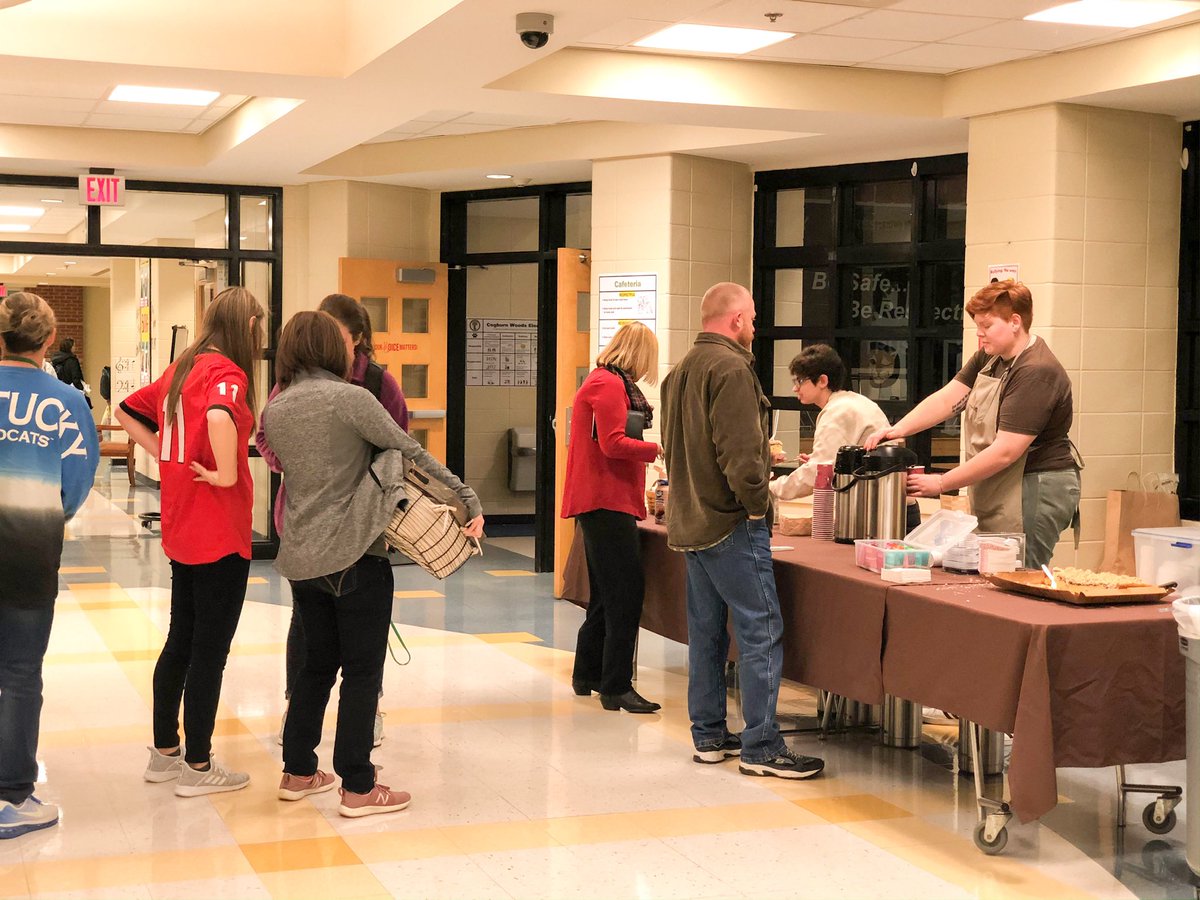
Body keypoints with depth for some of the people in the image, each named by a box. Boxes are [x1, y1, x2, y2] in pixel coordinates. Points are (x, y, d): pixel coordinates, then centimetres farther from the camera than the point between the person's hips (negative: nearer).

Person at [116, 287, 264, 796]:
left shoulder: (181, 370, 11)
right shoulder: (226, 373, -16)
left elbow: (127, 411, 22)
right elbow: (218, 418, -38)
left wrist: (163, 452, 14)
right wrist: (227, 473, -24)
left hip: (181, 532, 9)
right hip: (220, 534, -9)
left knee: (180, 643, 18)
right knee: (210, 650, 1)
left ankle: (164, 753, 27)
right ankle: (197, 768, 9)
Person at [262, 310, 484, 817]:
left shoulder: (274, 410, 6)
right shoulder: (350, 398, -13)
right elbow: (412, 452, -13)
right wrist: (467, 499, -10)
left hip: (302, 558, 7)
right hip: (355, 553, -6)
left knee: (318, 663, 19)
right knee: (362, 671, 2)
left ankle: (297, 772, 25)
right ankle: (357, 788, 5)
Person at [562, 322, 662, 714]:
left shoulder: (603, 381, 21)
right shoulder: (609, 385, -13)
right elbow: (613, 444, -21)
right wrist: (660, 450, -14)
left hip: (603, 502, 11)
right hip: (607, 501, -11)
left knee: (607, 593, 18)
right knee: (625, 593, -12)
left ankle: (587, 675, 27)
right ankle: (616, 687, -11)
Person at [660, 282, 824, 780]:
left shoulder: (681, 370, 16)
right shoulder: (730, 367, -15)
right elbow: (740, 449, -22)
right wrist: (757, 503, -12)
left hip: (691, 519, 10)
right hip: (730, 521, -10)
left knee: (706, 630, 13)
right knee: (760, 631, -7)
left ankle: (708, 735, 19)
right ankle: (761, 746, -5)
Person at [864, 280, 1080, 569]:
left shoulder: (1037, 373, -19)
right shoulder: (988, 358, 12)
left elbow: (1005, 452, -22)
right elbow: (947, 398, 6)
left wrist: (941, 483, -18)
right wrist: (898, 429, -11)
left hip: (1035, 492, -9)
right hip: (994, 493, 9)